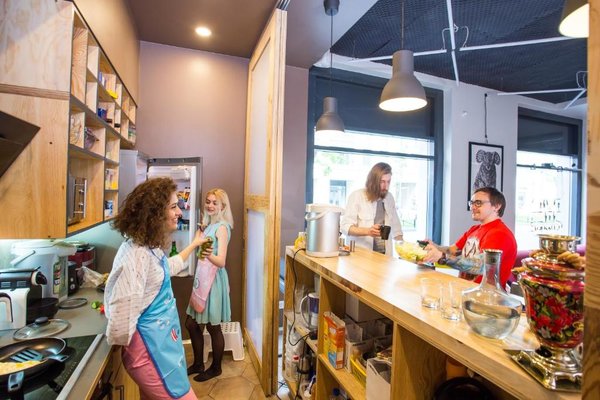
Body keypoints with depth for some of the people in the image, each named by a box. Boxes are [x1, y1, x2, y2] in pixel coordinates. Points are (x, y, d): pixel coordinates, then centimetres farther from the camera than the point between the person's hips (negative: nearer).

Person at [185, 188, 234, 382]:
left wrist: (207, 254, -41)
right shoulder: (209, 225, 10)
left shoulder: (222, 227, -15)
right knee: (191, 323, 16)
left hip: (214, 280, -8)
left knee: (213, 327, 7)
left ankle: (216, 368, 30)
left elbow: (221, 261, -25)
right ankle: (198, 364, 37)